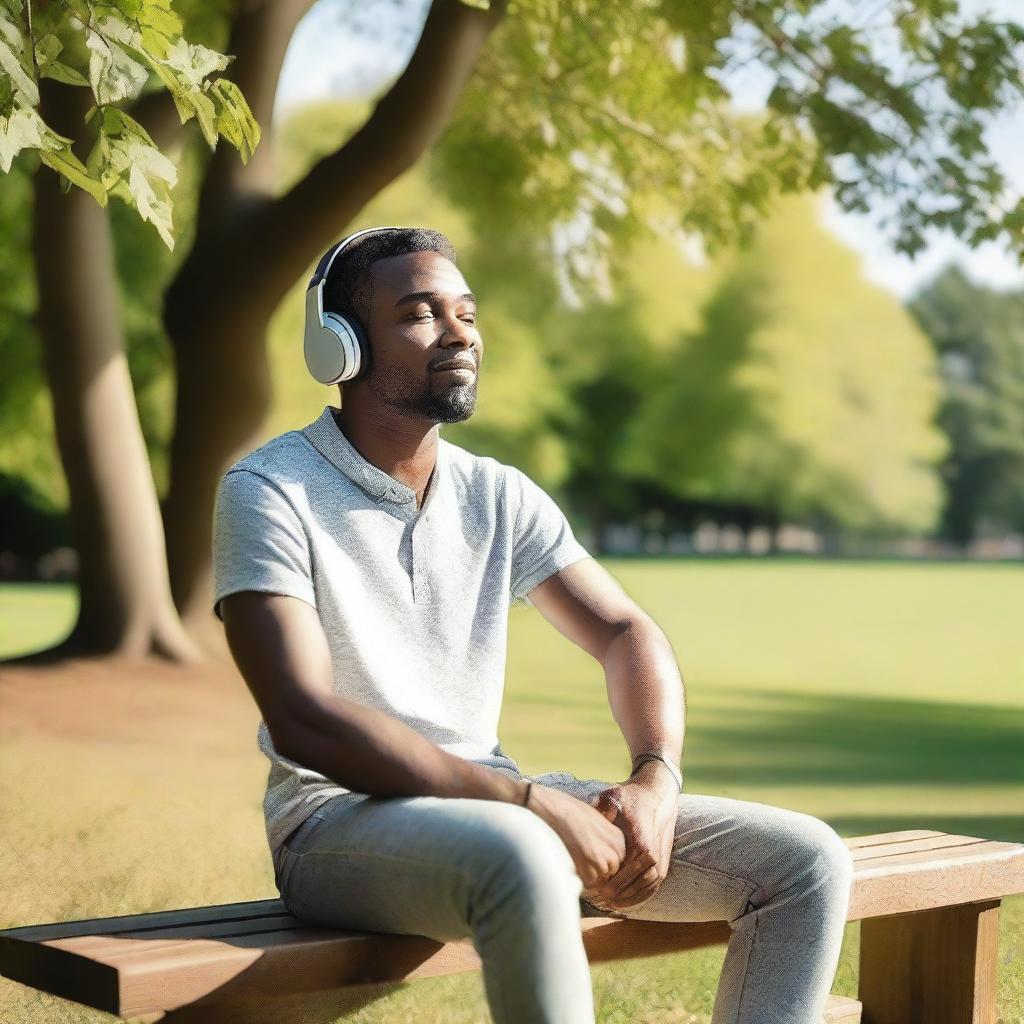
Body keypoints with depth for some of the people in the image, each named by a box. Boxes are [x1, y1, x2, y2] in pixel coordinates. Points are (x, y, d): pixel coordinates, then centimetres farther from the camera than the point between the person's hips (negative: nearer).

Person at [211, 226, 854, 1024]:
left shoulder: (499, 496, 10)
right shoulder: (269, 492, -9)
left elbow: (626, 633, 11)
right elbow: (303, 721, -19)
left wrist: (657, 779, -11)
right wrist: (531, 800, -24)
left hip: (496, 805, 7)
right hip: (340, 819, -6)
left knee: (806, 861, -5)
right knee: (522, 856, -41)